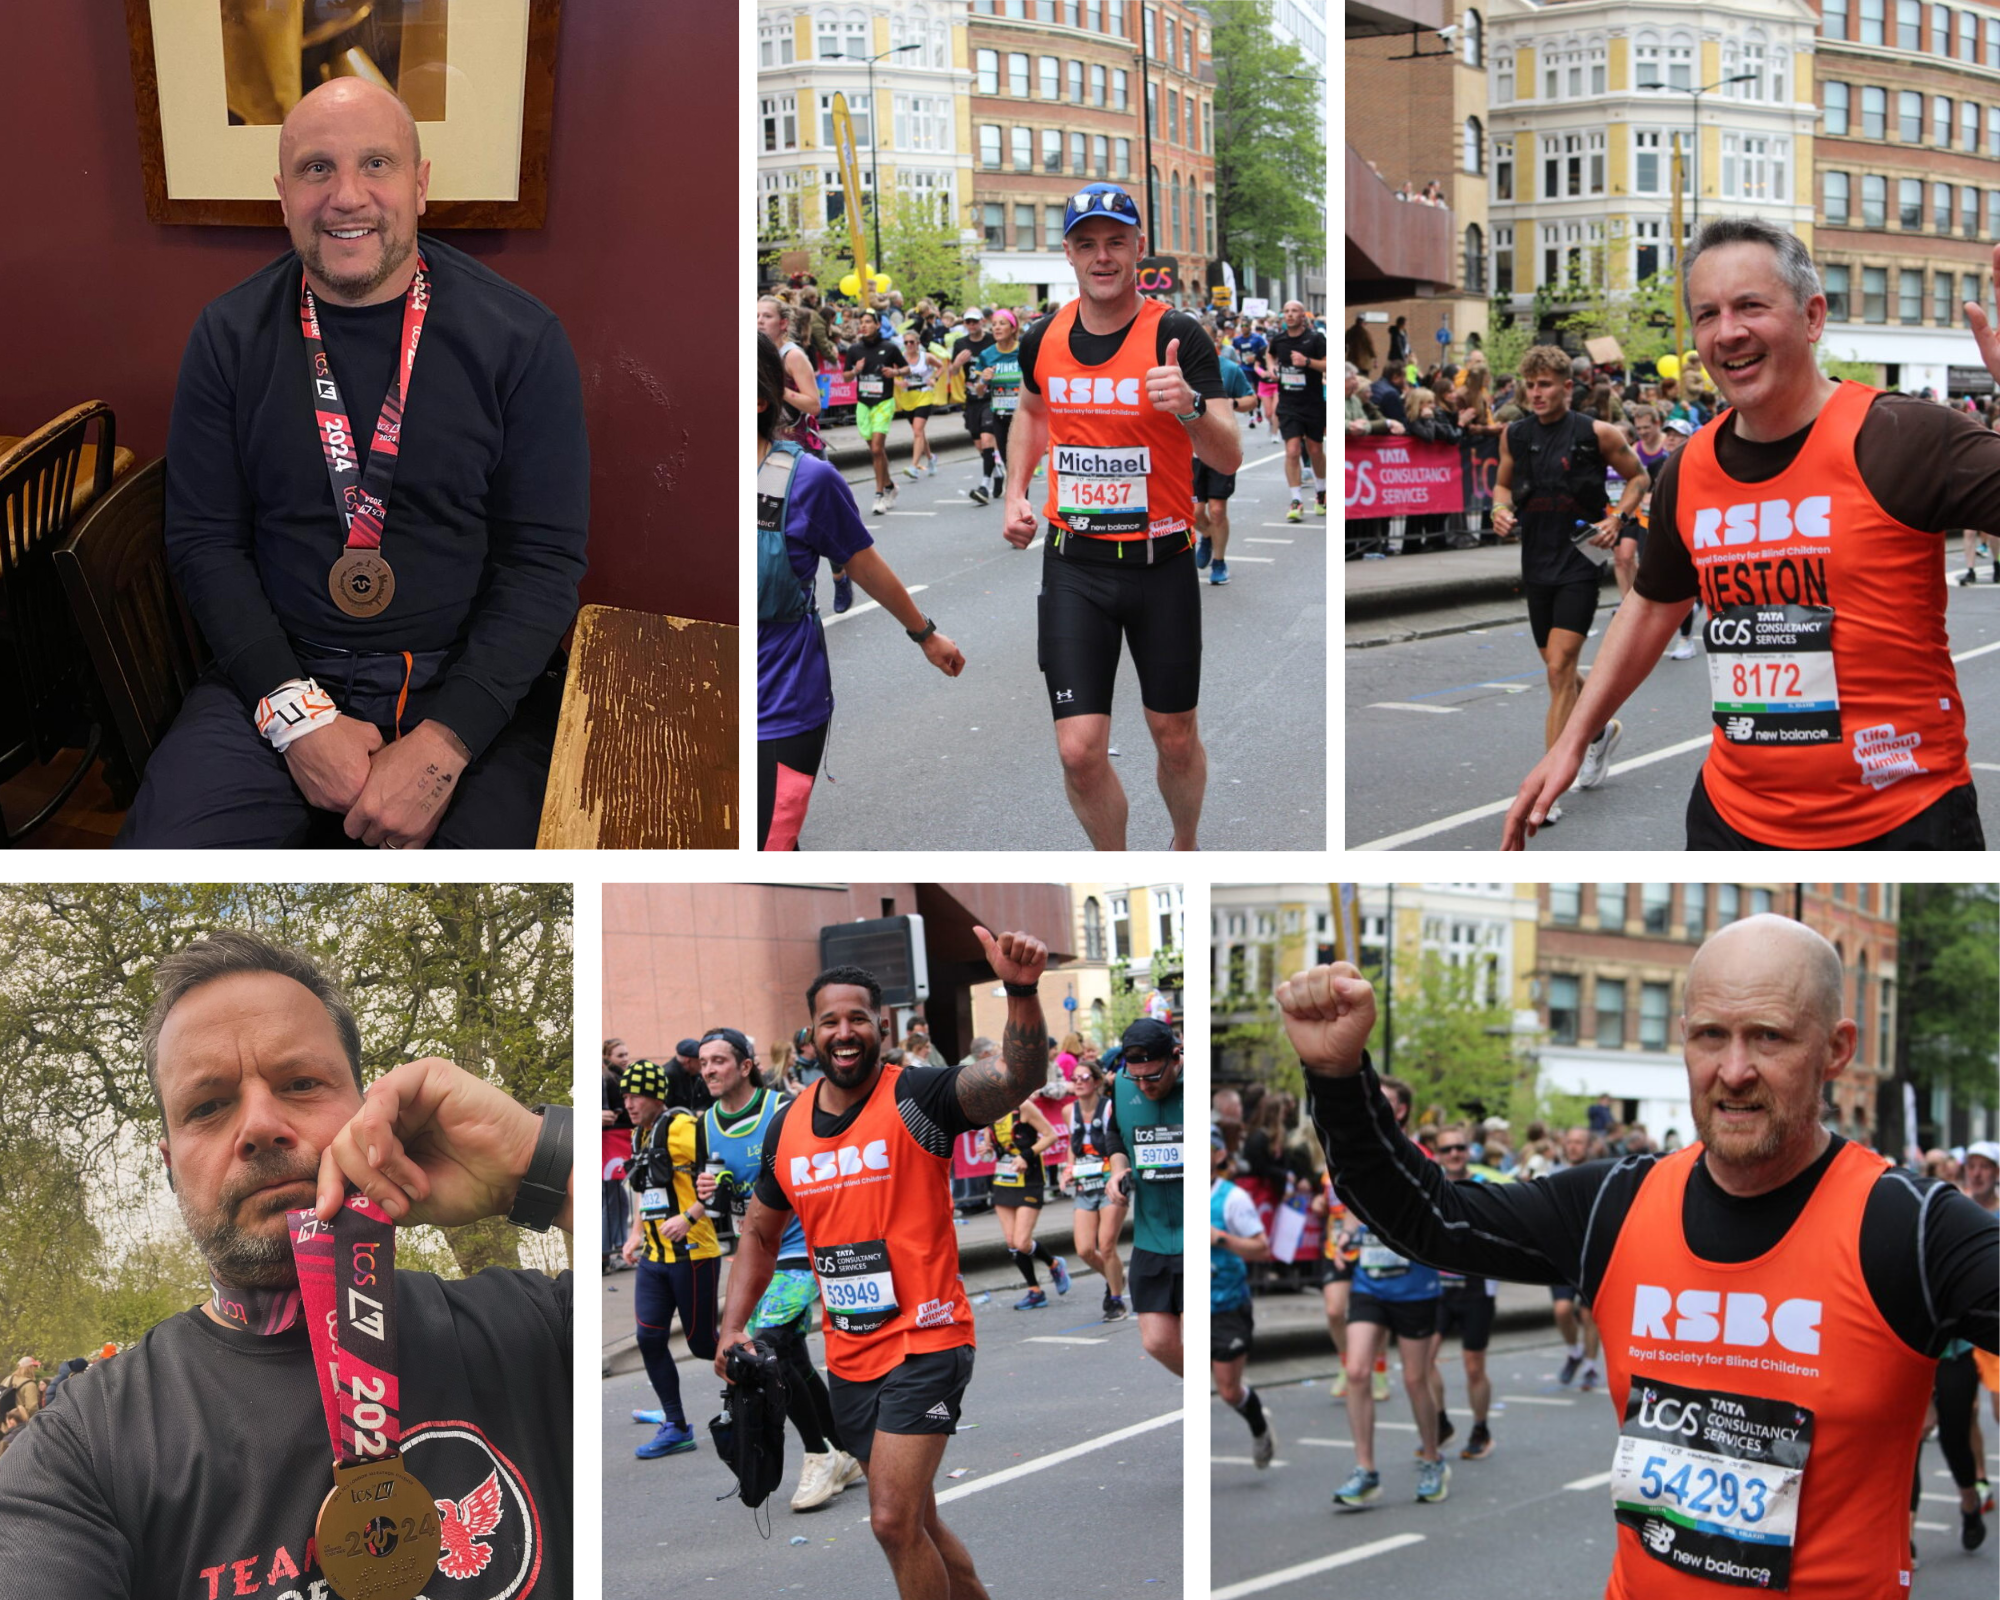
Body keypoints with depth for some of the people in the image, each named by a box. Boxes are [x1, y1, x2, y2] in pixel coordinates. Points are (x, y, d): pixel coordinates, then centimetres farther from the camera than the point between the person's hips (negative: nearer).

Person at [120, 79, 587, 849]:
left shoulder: (521, 338, -3)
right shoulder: (229, 335, 3)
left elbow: (545, 559, -5)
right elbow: (204, 541, 3)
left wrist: (443, 744, -16)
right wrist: (295, 715, -11)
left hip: (469, 683, -1)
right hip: (278, 676, 1)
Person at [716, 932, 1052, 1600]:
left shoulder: (916, 1098, -11)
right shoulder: (786, 1126, 6)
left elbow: (1014, 1078, -31)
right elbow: (760, 1233, 20)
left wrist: (1022, 992, -49)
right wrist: (733, 1326, 8)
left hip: (923, 1343, -6)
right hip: (848, 1357, 7)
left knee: (894, 1520, -16)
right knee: (913, 1524, 16)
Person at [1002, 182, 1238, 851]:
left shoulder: (1176, 336, -11)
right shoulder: (1043, 340, 2)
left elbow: (1229, 458, -17)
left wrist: (1191, 407, -36)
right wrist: (1016, 493, 12)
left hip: (1162, 564, -2)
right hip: (1074, 564, 2)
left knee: (1175, 738, 10)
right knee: (1080, 750, -6)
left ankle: (1185, 848, 38)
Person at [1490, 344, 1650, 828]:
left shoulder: (1597, 434, -7)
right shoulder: (1514, 435, 4)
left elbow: (1637, 477, 6)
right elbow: (1504, 483, 21)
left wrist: (1616, 519, -9)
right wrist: (1501, 509, -1)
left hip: (1580, 562, -5)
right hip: (1536, 564, 5)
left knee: (1560, 669, -14)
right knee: (1559, 670, 16)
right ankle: (1602, 729, 47)